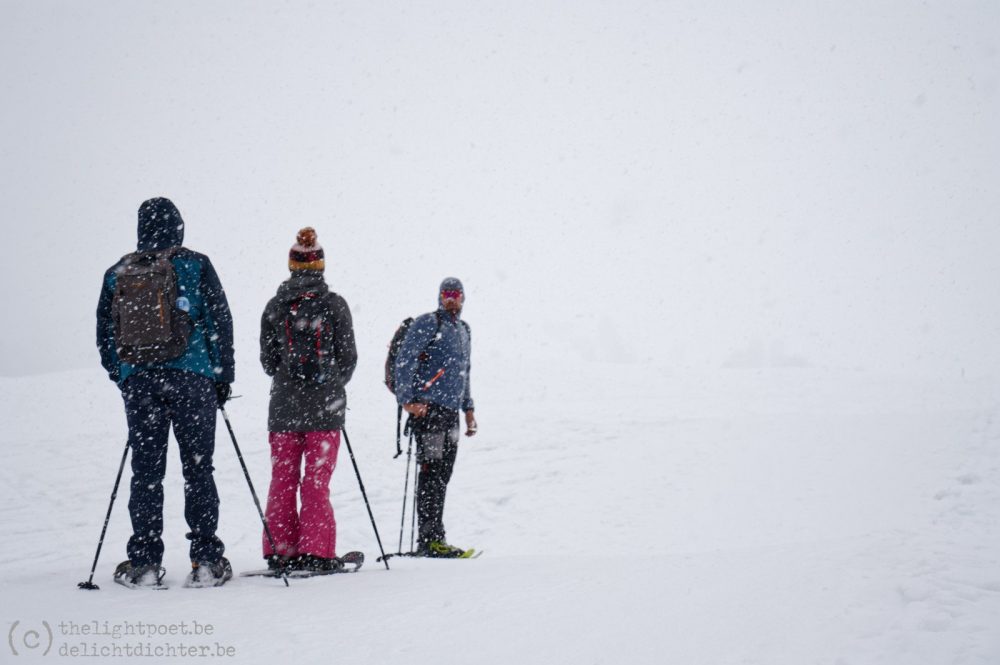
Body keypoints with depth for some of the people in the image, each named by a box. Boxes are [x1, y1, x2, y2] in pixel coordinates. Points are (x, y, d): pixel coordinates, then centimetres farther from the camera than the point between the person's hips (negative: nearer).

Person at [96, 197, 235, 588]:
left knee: (145, 472, 7)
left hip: (137, 382, 2)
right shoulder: (195, 266, 0)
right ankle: (206, 562, 1)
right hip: (191, 380, -2)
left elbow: (104, 336, 13)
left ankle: (144, 563, 7)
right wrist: (223, 378, 6)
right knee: (198, 469, 2)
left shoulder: (116, 274, 9)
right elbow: (219, 324, -1)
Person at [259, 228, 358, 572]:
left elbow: (267, 360, 5)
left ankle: (280, 551, 11)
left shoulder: (275, 307, 1)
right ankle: (315, 552, 0)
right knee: (317, 480, 2)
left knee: (282, 479, 9)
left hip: (284, 403, 2)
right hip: (325, 404, -2)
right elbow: (348, 357, 0)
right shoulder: (334, 304, -4)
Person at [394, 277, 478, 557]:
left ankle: (434, 539, 13)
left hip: (450, 412, 8)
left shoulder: (463, 329, 20)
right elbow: (404, 363, -10)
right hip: (427, 408, -8)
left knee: (442, 476, 8)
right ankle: (430, 540, -10)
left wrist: (468, 408, 24)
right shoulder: (427, 323, -4)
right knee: (432, 473, -10)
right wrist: (408, 400, -18)